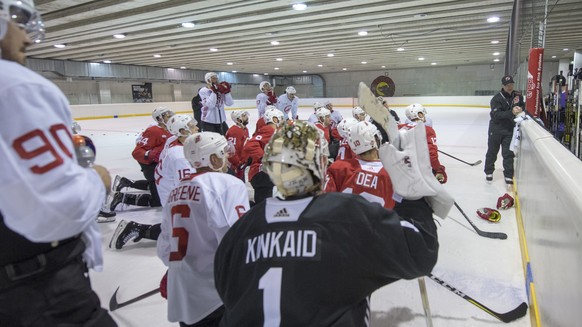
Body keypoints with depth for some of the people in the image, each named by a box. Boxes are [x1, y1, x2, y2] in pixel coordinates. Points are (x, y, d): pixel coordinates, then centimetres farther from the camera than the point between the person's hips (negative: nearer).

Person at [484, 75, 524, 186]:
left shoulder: (518, 96, 0)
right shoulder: (496, 98, -15)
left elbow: (523, 105, 17)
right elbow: (497, 115, -25)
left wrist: (520, 108, -7)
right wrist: (511, 112, -38)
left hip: (509, 130, 3)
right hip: (496, 129, -2)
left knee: (508, 154, 1)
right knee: (492, 152, 11)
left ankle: (508, 176, 9)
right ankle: (489, 172, 27)